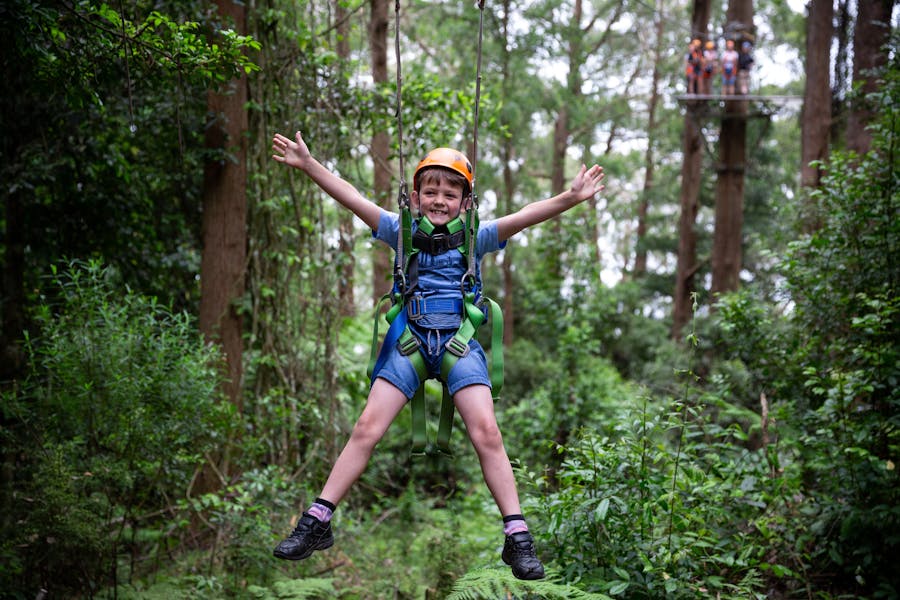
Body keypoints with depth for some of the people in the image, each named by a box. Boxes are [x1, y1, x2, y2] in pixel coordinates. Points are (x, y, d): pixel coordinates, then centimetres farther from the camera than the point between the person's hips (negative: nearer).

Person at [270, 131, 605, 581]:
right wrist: (308, 165, -8)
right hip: (410, 337, 1)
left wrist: (569, 198, -22)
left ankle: (517, 535, -7)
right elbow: (352, 199, 0)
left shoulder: (474, 237, 5)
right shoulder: (402, 232, 7)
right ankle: (317, 522, 1)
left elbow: (522, 218, -8)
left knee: (486, 431, -14)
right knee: (367, 428, -7)